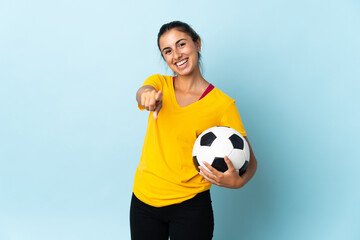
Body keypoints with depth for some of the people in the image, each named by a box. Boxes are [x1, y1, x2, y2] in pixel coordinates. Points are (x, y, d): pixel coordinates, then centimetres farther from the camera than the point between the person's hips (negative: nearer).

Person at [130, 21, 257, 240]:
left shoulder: (222, 103, -8)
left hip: (190, 206, -3)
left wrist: (238, 181, -28)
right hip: (143, 199, 3)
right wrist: (148, 95, -47)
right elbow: (143, 92, -23)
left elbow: (249, 160, -5)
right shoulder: (159, 84, 1)